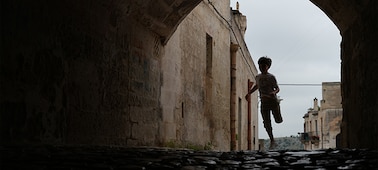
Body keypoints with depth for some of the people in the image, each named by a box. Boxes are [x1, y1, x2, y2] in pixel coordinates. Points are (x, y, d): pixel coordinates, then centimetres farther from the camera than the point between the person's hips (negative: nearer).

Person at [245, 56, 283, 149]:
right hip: (264, 102, 3)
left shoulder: (271, 77, -3)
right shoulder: (258, 77, 12)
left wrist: (274, 92, -25)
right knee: (267, 123, -7)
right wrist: (249, 93, 29)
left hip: (273, 101, -3)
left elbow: (277, 88, -3)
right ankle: (272, 141, -1)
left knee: (278, 121, 3)